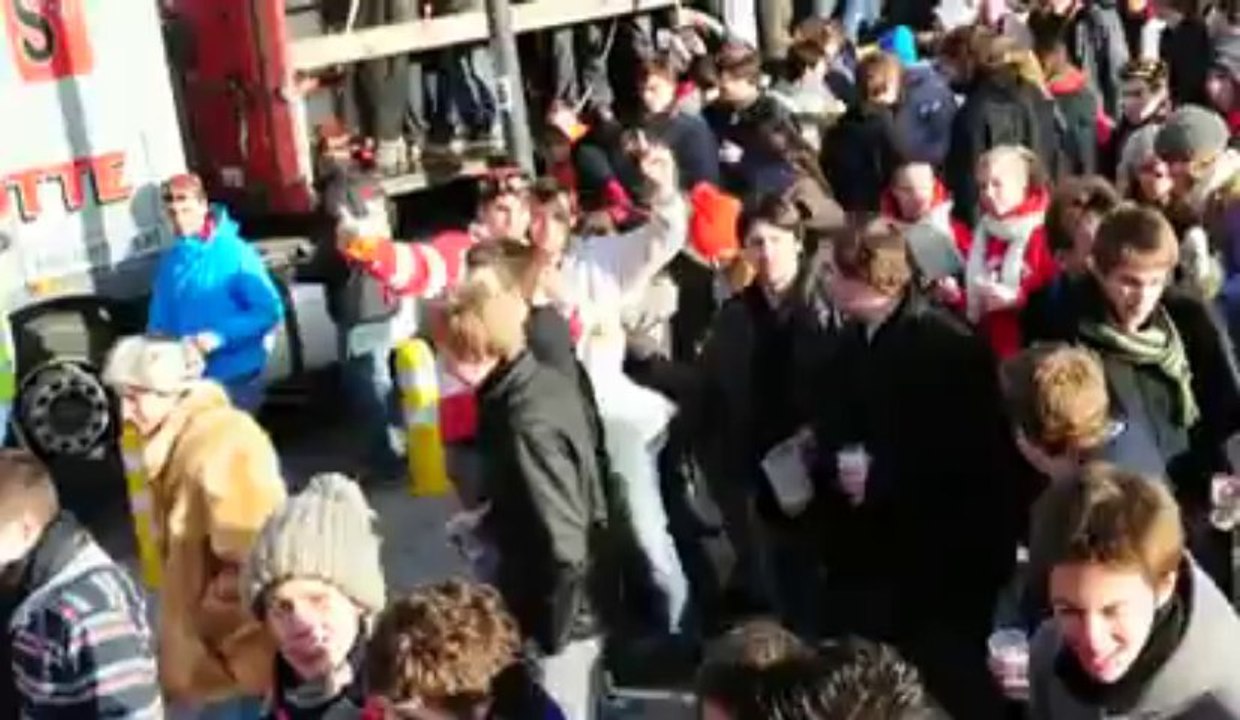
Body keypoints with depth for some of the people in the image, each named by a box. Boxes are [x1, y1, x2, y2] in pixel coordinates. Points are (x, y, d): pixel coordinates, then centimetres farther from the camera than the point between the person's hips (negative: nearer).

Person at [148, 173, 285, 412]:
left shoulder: (235, 253, -10)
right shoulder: (170, 262, 5)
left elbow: (270, 311, -15)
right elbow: (159, 320, 11)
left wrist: (220, 336, -22)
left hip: (236, 377, -5)